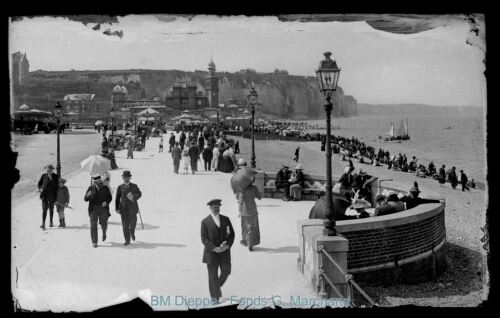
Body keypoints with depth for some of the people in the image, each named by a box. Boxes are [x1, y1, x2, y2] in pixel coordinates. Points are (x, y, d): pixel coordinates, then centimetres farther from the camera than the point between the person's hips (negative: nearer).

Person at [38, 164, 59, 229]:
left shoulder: (55, 176, -4)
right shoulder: (43, 176, 1)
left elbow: (56, 185, -13)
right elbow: (39, 183, 8)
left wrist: (51, 178, -20)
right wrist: (40, 189, -11)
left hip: (52, 196, 0)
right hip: (45, 195, 0)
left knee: (51, 209, 15)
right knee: (44, 209, -10)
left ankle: (51, 222, 31)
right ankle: (43, 224, -16)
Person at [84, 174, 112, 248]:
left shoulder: (105, 188, 2)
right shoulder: (91, 188, 2)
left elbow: (110, 197, 9)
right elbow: (85, 199, 1)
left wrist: (106, 202, -13)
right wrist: (88, 195, -22)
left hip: (103, 208, 0)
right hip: (93, 208, 0)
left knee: (103, 224, 0)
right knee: (93, 225, -7)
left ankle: (104, 233, 37)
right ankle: (94, 242, -2)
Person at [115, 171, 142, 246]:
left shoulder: (134, 186, 6)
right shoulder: (120, 187, 5)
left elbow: (139, 194, 8)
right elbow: (117, 198, 4)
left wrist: (134, 198, -13)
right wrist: (117, 208, -6)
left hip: (132, 209, 0)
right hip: (124, 209, 0)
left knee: (132, 223, 5)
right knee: (125, 225, -2)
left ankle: (132, 233, 37)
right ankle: (127, 240, 4)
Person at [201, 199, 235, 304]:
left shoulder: (225, 219, 6)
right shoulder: (205, 222, -4)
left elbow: (231, 234, 6)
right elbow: (204, 239, -7)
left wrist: (227, 246, -11)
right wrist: (214, 248, -19)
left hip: (224, 251, 3)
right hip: (211, 252, -3)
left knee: (226, 271, 2)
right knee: (213, 276, 1)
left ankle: (218, 285, 33)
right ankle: (215, 299, 10)